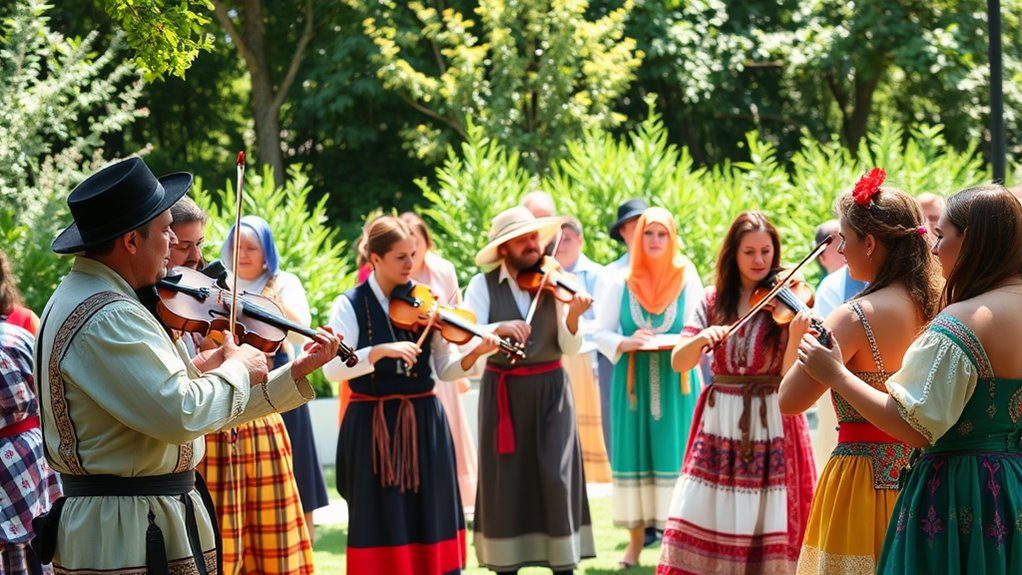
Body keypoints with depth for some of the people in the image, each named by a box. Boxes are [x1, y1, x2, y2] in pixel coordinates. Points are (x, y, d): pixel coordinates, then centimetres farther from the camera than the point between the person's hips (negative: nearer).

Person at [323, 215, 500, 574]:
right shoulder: (350, 306, -4)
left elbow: (445, 370, 4)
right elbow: (332, 367, -17)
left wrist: (475, 353, -14)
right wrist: (380, 350, -28)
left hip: (425, 423, 3)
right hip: (373, 427, -3)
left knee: (430, 521, 6)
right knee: (381, 526, 0)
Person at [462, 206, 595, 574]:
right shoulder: (483, 286, -2)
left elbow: (569, 348, -4)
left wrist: (572, 318, -24)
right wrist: (498, 329, -34)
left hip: (550, 392, 1)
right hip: (503, 393, -1)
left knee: (557, 479, -3)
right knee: (505, 481, 1)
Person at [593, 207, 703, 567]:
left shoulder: (688, 281, 3)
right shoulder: (621, 282, 3)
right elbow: (600, 332, 1)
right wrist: (626, 343, -17)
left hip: (676, 381, -1)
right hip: (633, 381, 1)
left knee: (675, 456, -2)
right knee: (633, 456, 1)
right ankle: (635, 543, 8)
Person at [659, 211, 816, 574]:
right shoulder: (713, 301, 5)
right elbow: (678, 362, -4)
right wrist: (702, 337, -23)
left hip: (771, 425, -3)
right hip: (719, 424, 3)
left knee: (768, 524, -4)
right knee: (699, 519, -1)